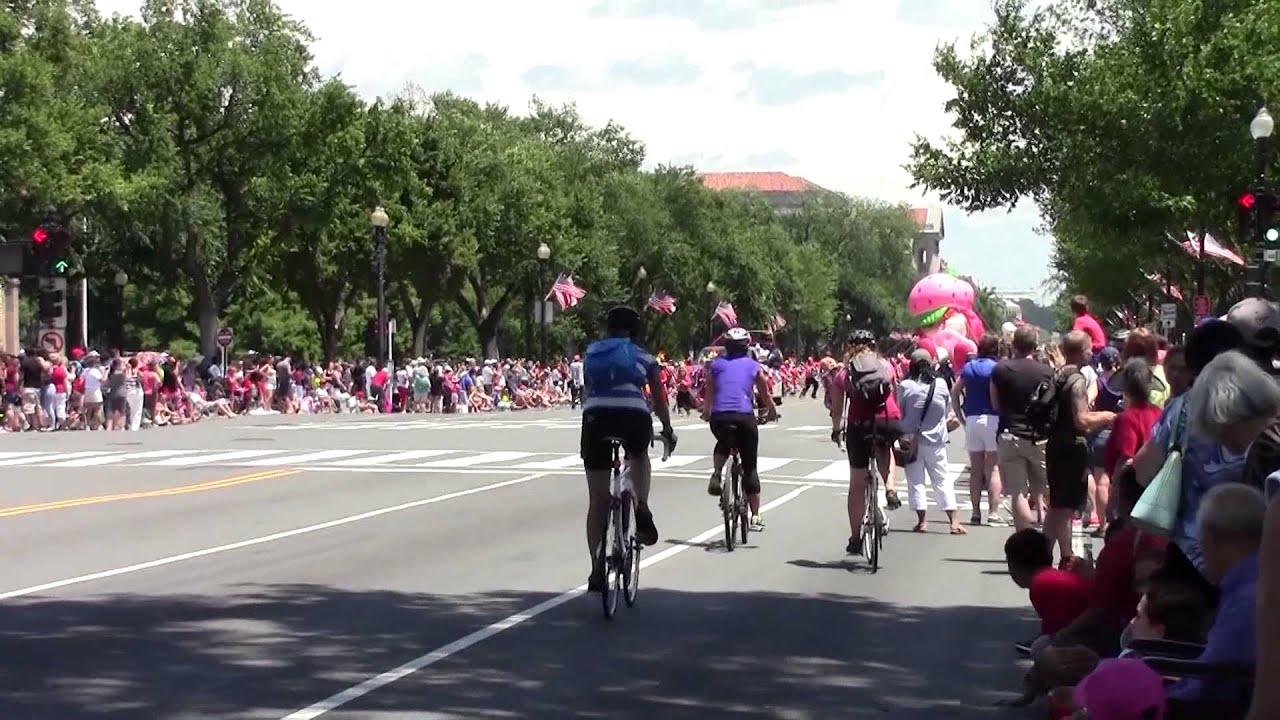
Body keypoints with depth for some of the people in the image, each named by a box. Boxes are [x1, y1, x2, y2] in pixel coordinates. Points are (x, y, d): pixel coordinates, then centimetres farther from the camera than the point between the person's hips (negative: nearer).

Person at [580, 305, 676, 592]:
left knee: (597, 501, 7)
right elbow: (659, 401, 23)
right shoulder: (643, 357, 15)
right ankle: (642, 510, 13)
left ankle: (597, 572, 5)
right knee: (640, 457, 36)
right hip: (633, 418, -1)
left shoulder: (592, 354, 22)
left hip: (595, 418, 1)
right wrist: (668, 430, 37)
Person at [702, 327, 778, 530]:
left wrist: (706, 413, 41)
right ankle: (755, 517, 9)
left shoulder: (716, 364, 14)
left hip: (719, 417, 1)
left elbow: (709, 394, 21)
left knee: (723, 443, 36)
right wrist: (772, 412, 43)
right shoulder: (753, 366, 13)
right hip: (744, 416, -1)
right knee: (749, 467, 11)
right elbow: (765, 395, 23)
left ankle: (716, 473, 7)